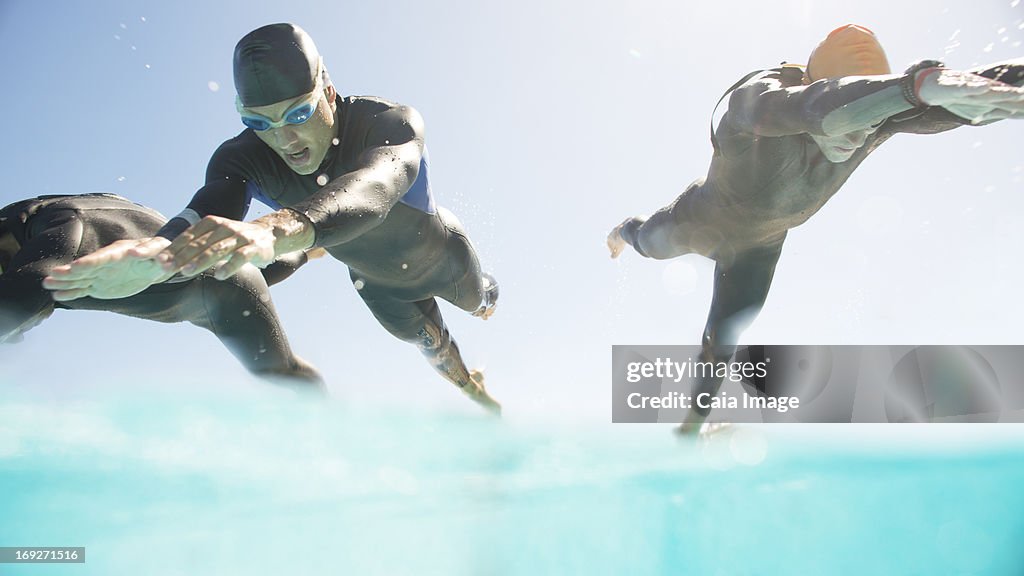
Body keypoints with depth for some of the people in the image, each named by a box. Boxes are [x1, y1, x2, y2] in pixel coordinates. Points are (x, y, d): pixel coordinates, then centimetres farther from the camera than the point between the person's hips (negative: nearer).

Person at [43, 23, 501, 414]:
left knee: (477, 302, 31)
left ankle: (487, 293, 71)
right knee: (432, 346, 26)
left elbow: (373, 189, -68)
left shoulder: (392, 122, -45)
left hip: (440, 256, -2)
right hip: (376, 283, 2)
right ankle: (476, 392, 61)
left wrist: (278, 230, -87)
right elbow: (209, 210, -55)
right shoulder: (245, 158, -34)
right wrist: (159, 252, -81)